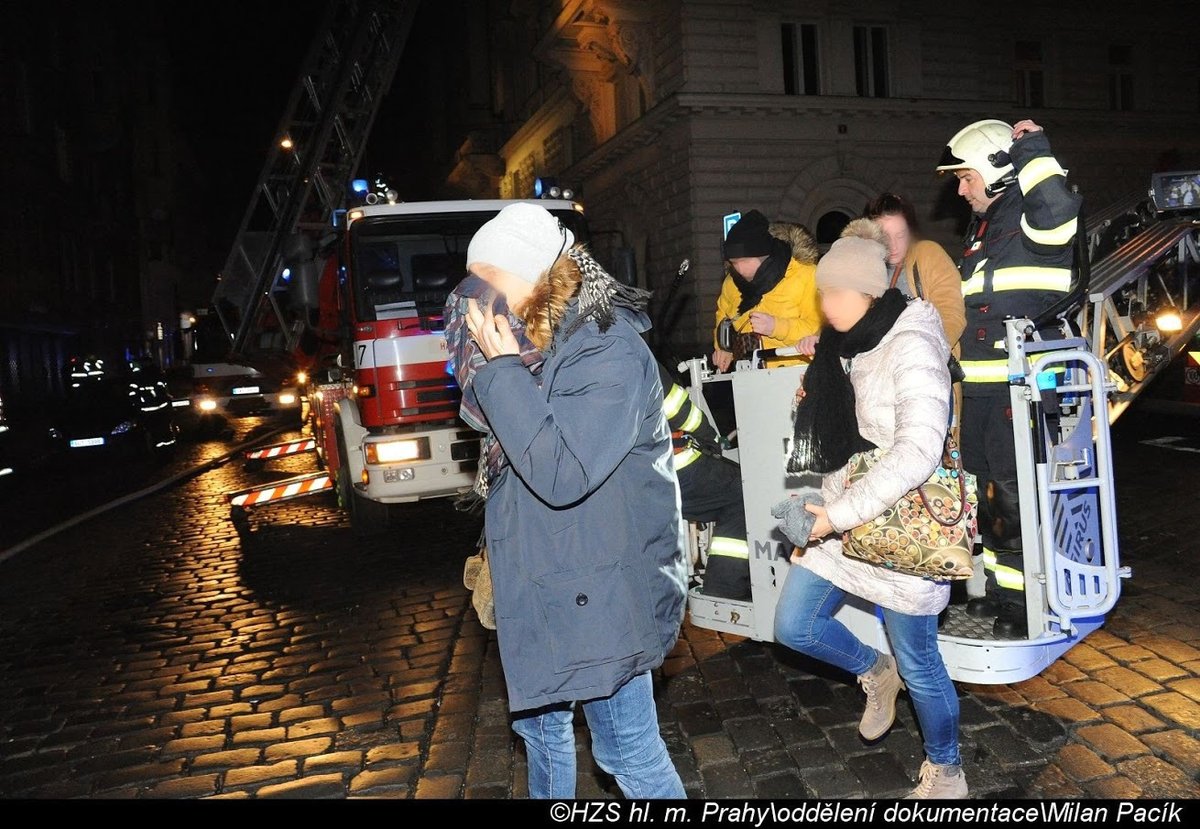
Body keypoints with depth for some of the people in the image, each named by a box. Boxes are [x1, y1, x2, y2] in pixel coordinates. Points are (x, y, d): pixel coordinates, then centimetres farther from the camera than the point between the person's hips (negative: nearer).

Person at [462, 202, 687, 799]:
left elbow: (562, 475, -29)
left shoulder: (611, 353, -21)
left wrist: (503, 370, -24)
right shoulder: (544, 341, 5)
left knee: (627, 749, 5)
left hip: (601, 595, -9)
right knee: (540, 723, 25)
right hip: (544, 587, 9)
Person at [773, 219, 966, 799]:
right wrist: (823, 510, 6)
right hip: (841, 519, 8)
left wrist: (837, 515, -26)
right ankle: (876, 673, 36)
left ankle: (945, 772, 33)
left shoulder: (911, 344, -16)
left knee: (917, 661, 7)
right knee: (794, 626, 8)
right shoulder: (844, 345, 9)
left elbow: (918, 451, -27)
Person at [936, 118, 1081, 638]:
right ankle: (1003, 588, 29)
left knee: (1013, 490, -6)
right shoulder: (982, 228, 19)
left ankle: (1026, 601, 7)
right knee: (989, 486, 15)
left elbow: (1058, 213, -35)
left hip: (1022, 386, -9)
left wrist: (1032, 151, -22)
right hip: (979, 385, 9)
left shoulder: (1032, 218, -8)